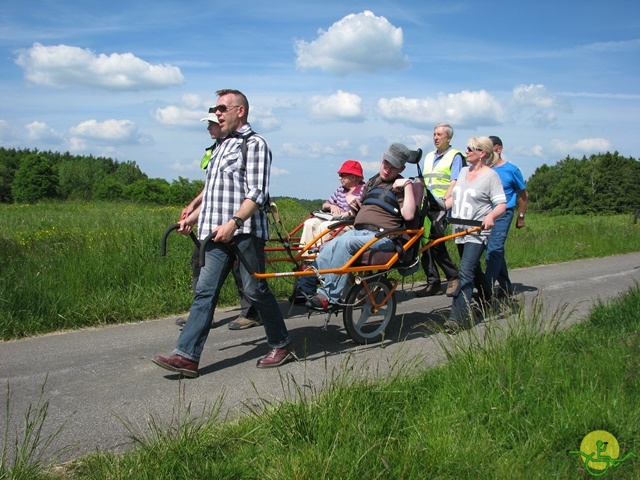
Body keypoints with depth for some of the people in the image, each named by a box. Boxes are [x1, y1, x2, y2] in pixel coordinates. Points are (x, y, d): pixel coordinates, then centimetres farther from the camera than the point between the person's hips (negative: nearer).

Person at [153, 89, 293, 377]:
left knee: (255, 291, 0)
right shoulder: (223, 146, 23)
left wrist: (234, 223, -26)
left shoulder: (254, 144, -4)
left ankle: (281, 346, 17)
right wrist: (193, 218, 21)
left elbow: (257, 193, -15)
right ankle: (186, 357, 0)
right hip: (219, 233, 8)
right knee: (205, 291, 1)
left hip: (245, 231, -8)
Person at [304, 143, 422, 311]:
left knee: (344, 243, -33)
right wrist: (355, 205, 13)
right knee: (327, 248, -23)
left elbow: (409, 215, -16)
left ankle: (329, 297, -34)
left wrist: (408, 185, -14)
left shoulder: (400, 188, 3)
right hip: (358, 231, 6)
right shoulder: (372, 182, 23)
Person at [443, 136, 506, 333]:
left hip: (477, 233, -8)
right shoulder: (464, 171, 15)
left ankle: (458, 317, -21)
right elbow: (454, 197, 21)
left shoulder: (491, 175, -7)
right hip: (460, 230, 8)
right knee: (473, 271, 18)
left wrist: (491, 216, -31)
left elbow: (501, 204, -12)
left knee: (466, 273, -17)